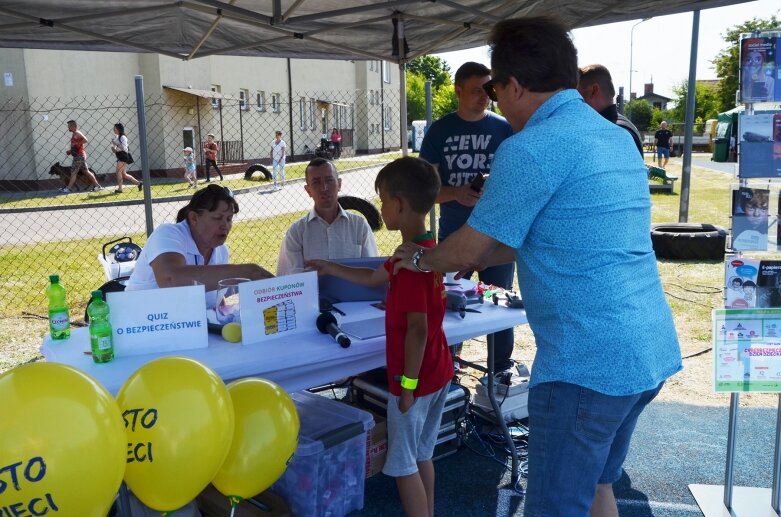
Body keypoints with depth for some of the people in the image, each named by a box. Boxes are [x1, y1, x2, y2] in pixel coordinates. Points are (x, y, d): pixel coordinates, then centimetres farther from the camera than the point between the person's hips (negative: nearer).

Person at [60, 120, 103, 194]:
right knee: (86, 171, 10)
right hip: (78, 155, 10)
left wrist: (76, 144, -20)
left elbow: (85, 140, -27)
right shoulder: (74, 134, 18)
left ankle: (68, 188, -6)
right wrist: (70, 151, 14)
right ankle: (97, 185, 11)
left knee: (73, 172, -8)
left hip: (79, 156, -10)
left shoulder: (77, 133, -11)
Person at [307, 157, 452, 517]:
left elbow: (417, 329, -26)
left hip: (416, 379, -9)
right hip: (438, 373, 9)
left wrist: (407, 385, -20)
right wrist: (331, 269, 28)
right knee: (421, 455, 21)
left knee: (403, 464, 6)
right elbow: (374, 277, 21)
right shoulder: (427, 250, 6)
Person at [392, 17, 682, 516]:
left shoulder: (530, 148, -15)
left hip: (587, 361, -9)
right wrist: (481, 256, 27)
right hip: (650, 351, 9)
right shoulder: (617, 137, 13)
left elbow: (467, 252, -8)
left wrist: (419, 259, 12)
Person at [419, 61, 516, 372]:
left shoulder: (504, 129, 1)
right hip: (452, 236, 1)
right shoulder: (439, 131, 2)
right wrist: (456, 193, -17)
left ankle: (502, 373, 21)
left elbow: (519, 182, 3)